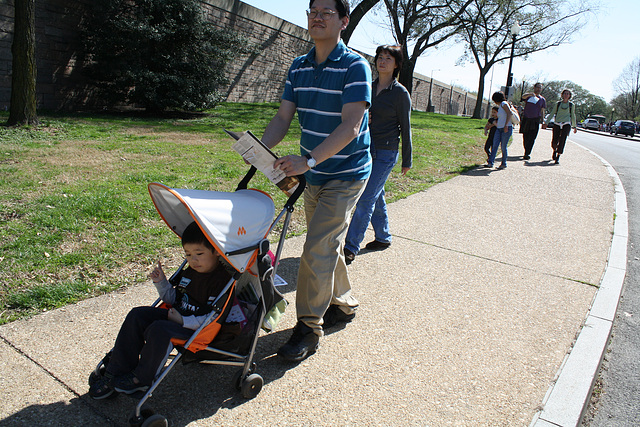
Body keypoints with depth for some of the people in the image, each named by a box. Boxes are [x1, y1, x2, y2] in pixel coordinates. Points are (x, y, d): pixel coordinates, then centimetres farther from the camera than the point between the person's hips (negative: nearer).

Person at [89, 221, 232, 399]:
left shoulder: (222, 278, -18)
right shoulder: (191, 271, 10)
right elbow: (175, 299, 19)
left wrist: (183, 321, -21)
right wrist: (162, 283, 3)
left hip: (196, 330, -10)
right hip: (178, 316, 10)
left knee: (158, 329, -31)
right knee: (137, 315, -1)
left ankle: (141, 379, -6)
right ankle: (116, 373, 4)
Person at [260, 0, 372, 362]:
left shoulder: (355, 67, -15)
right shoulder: (299, 67, 5)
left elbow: (349, 128, -25)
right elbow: (283, 117, 1)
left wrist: (307, 161, -35)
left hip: (346, 175, -7)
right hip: (314, 175, 7)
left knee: (317, 250, -10)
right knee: (328, 246, 17)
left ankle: (309, 328, 5)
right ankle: (343, 305, 38)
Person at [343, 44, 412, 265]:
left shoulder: (401, 93, -5)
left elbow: (405, 128, -2)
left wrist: (407, 161, 1)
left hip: (385, 153, -6)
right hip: (366, 149, 6)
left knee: (366, 199, -9)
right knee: (376, 197, 13)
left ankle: (351, 248, -6)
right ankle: (383, 237, 29)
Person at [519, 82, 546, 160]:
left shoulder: (542, 99, 11)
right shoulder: (528, 96, 7)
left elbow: (542, 111, 13)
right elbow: (523, 96, -18)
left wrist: (543, 121, 5)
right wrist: (530, 94, -38)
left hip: (535, 120, 0)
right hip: (526, 119, 0)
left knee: (532, 138, -12)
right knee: (525, 137, 7)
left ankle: (527, 154, -18)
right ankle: (526, 152, 24)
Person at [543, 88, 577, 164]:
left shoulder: (571, 105, 12)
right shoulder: (558, 104, 11)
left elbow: (573, 116, 20)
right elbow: (552, 114, 12)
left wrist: (575, 126, 21)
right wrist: (546, 122, 2)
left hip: (566, 124, -1)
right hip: (557, 124, 1)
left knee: (562, 141, -17)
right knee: (554, 142, -1)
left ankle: (558, 157, -15)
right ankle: (555, 150, 34)